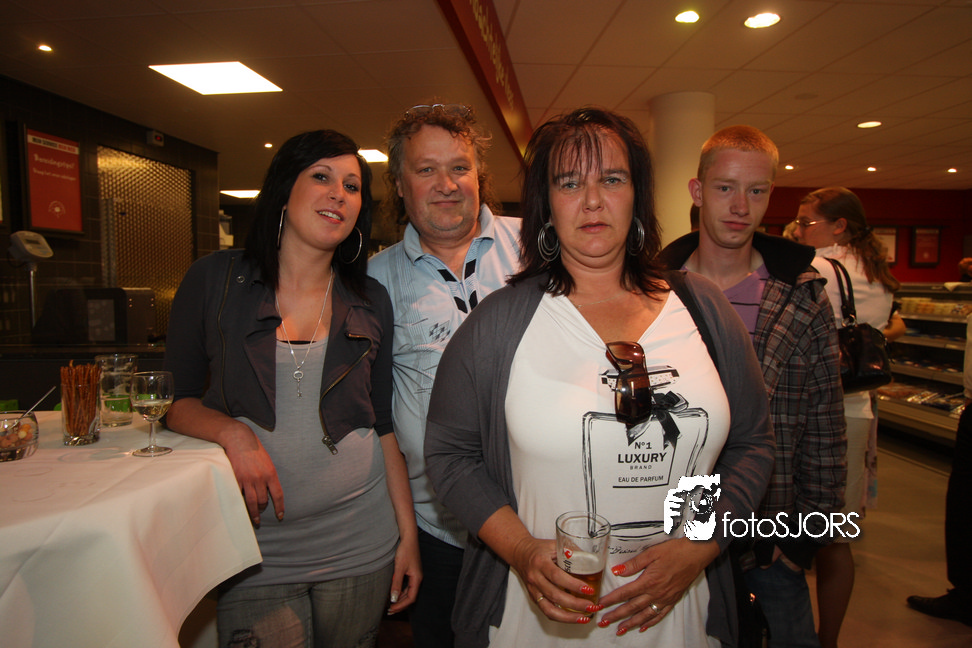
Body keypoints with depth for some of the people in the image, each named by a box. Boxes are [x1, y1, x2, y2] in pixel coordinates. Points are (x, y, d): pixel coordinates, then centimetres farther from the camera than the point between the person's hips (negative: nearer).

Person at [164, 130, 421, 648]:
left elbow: (384, 425, 6)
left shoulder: (371, 301, 3)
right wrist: (233, 433, -17)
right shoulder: (214, 280, -2)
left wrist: (408, 533, 4)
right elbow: (175, 399, 3)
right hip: (255, 551, -1)